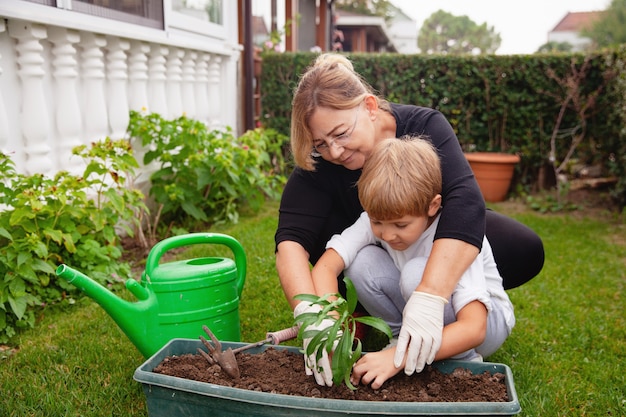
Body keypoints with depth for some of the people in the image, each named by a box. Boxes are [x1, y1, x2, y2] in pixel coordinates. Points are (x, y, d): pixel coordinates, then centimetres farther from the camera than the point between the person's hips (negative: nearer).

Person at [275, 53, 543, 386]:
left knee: (526, 251, -22)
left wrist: (429, 297, -57)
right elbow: (291, 241, -36)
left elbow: (465, 201, -44)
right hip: (371, 254, -1)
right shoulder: (317, 166, -26)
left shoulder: (425, 127, -29)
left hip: (435, 243, 1)